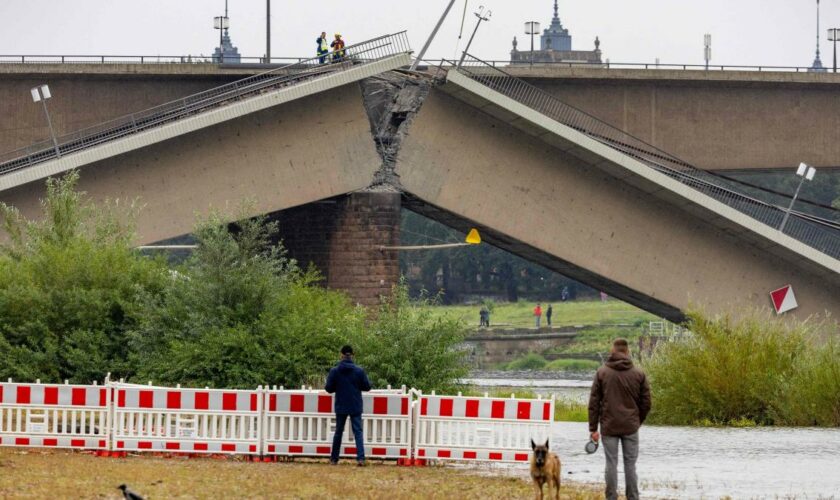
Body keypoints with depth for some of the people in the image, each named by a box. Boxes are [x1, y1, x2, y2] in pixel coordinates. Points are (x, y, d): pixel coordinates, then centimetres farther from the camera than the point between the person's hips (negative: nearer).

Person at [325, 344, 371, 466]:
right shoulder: (359, 371, -7)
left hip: (341, 407, 1)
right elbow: (367, 387, -1)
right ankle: (360, 457, -16)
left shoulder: (334, 371, -6)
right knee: (358, 431, -1)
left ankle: (334, 458, 20)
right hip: (356, 407, -1)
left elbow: (328, 388, -4)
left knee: (338, 432, 13)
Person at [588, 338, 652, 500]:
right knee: (630, 464, 6)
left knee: (611, 464, 3)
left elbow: (594, 402, -2)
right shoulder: (639, 374, -1)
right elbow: (646, 403, 3)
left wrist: (593, 428, 2)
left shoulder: (602, 373, -2)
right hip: (630, 426, 0)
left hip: (609, 426, 0)